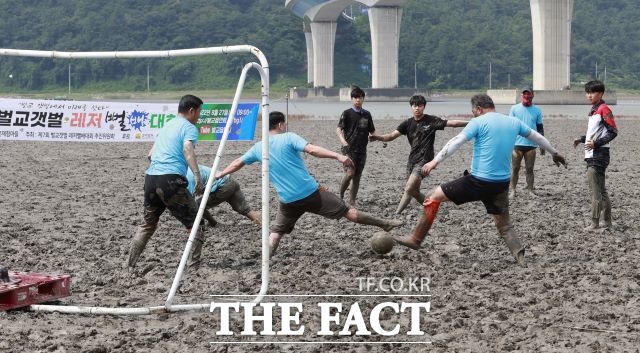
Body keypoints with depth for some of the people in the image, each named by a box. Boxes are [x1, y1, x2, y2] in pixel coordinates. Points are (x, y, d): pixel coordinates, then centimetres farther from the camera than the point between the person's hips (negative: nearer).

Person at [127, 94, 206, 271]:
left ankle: (130, 266, 17)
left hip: (150, 177, 7)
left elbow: (151, 154, 32)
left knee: (148, 224, 21)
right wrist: (197, 177, -28)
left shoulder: (167, 125, 24)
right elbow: (188, 149, -20)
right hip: (171, 179, -7)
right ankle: (194, 266, -1)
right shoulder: (189, 127, 1)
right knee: (194, 223, 4)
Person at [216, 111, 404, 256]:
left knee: (276, 231, 17)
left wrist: (221, 174, 41)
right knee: (348, 211, 6)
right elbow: (312, 149, -19)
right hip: (311, 193, -2)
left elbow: (237, 163, 24)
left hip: (288, 201, 3)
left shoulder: (258, 148, 10)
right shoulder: (288, 137, -4)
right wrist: (338, 156, -26)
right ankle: (385, 224, 15)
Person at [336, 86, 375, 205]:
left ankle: (352, 202, 12)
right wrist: (344, 142, -28)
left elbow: (372, 131, 20)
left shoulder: (367, 114, 11)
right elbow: (338, 129, -11)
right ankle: (340, 196, 0)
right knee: (350, 173, -19)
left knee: (357, 176, 5)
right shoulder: (347, 113, -2)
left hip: (361, 150, 4)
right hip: (349, 149, -4)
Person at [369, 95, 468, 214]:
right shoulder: (408, 123, 6)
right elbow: (392, 136, -2)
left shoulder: (431, 121, -5)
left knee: (409, 189, -17)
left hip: (424, 160, -6)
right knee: (414, 192, 13)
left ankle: (397, 214, -13)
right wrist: (378, 137, -20)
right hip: (412, 159, 6)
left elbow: (451, 123, -11)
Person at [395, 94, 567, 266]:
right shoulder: (513, 122, 12)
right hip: (502, 184, 5)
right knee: (504, 224, 19)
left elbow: (456, 142, -17)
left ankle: (416, 239, 10)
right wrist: (555, 153, 41)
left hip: (478, 181, -5)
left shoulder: (479, 122, -5)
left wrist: (435, 161, -22)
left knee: (435, 196, 8)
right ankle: (520, 257, 1)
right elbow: (537, 137, 26)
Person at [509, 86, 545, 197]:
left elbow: (540, 128, 12)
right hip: (517, 143, -1)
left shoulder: (537, 110, 8)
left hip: (531, 144, 1)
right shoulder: (515, 109, 4)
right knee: (515, 168, 1)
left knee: (529, 169, 5)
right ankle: (512, 190, 4)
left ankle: (530, 190, 9)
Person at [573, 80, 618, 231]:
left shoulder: (604, 109, -12)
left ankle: (595, 223, -5)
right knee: (600, 189, 13)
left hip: (599, 155, -10)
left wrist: (596, 143, -22)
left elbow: (613, 132, -16)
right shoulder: (594, 110, 16)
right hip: (592, 155, 10)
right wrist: (582, 139, 11)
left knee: (595, 190, -8)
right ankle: (607, 223, 18)